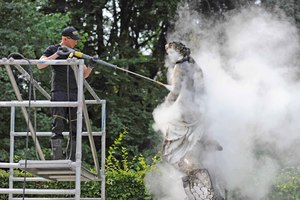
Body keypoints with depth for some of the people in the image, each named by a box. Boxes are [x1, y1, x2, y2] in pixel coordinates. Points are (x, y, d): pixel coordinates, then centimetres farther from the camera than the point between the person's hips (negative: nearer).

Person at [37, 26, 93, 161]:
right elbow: (40, 65, -9)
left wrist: (91, 66, -1)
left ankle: (72, 161, 8)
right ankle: (58, 161, -13)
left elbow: (84, 74, 20)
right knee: (58, 127, -11)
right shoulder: (53, 50, 5)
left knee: (75, 129, 3)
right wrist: (56, 55, -17)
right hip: (59, 93, -5)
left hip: (74, 94, 5)